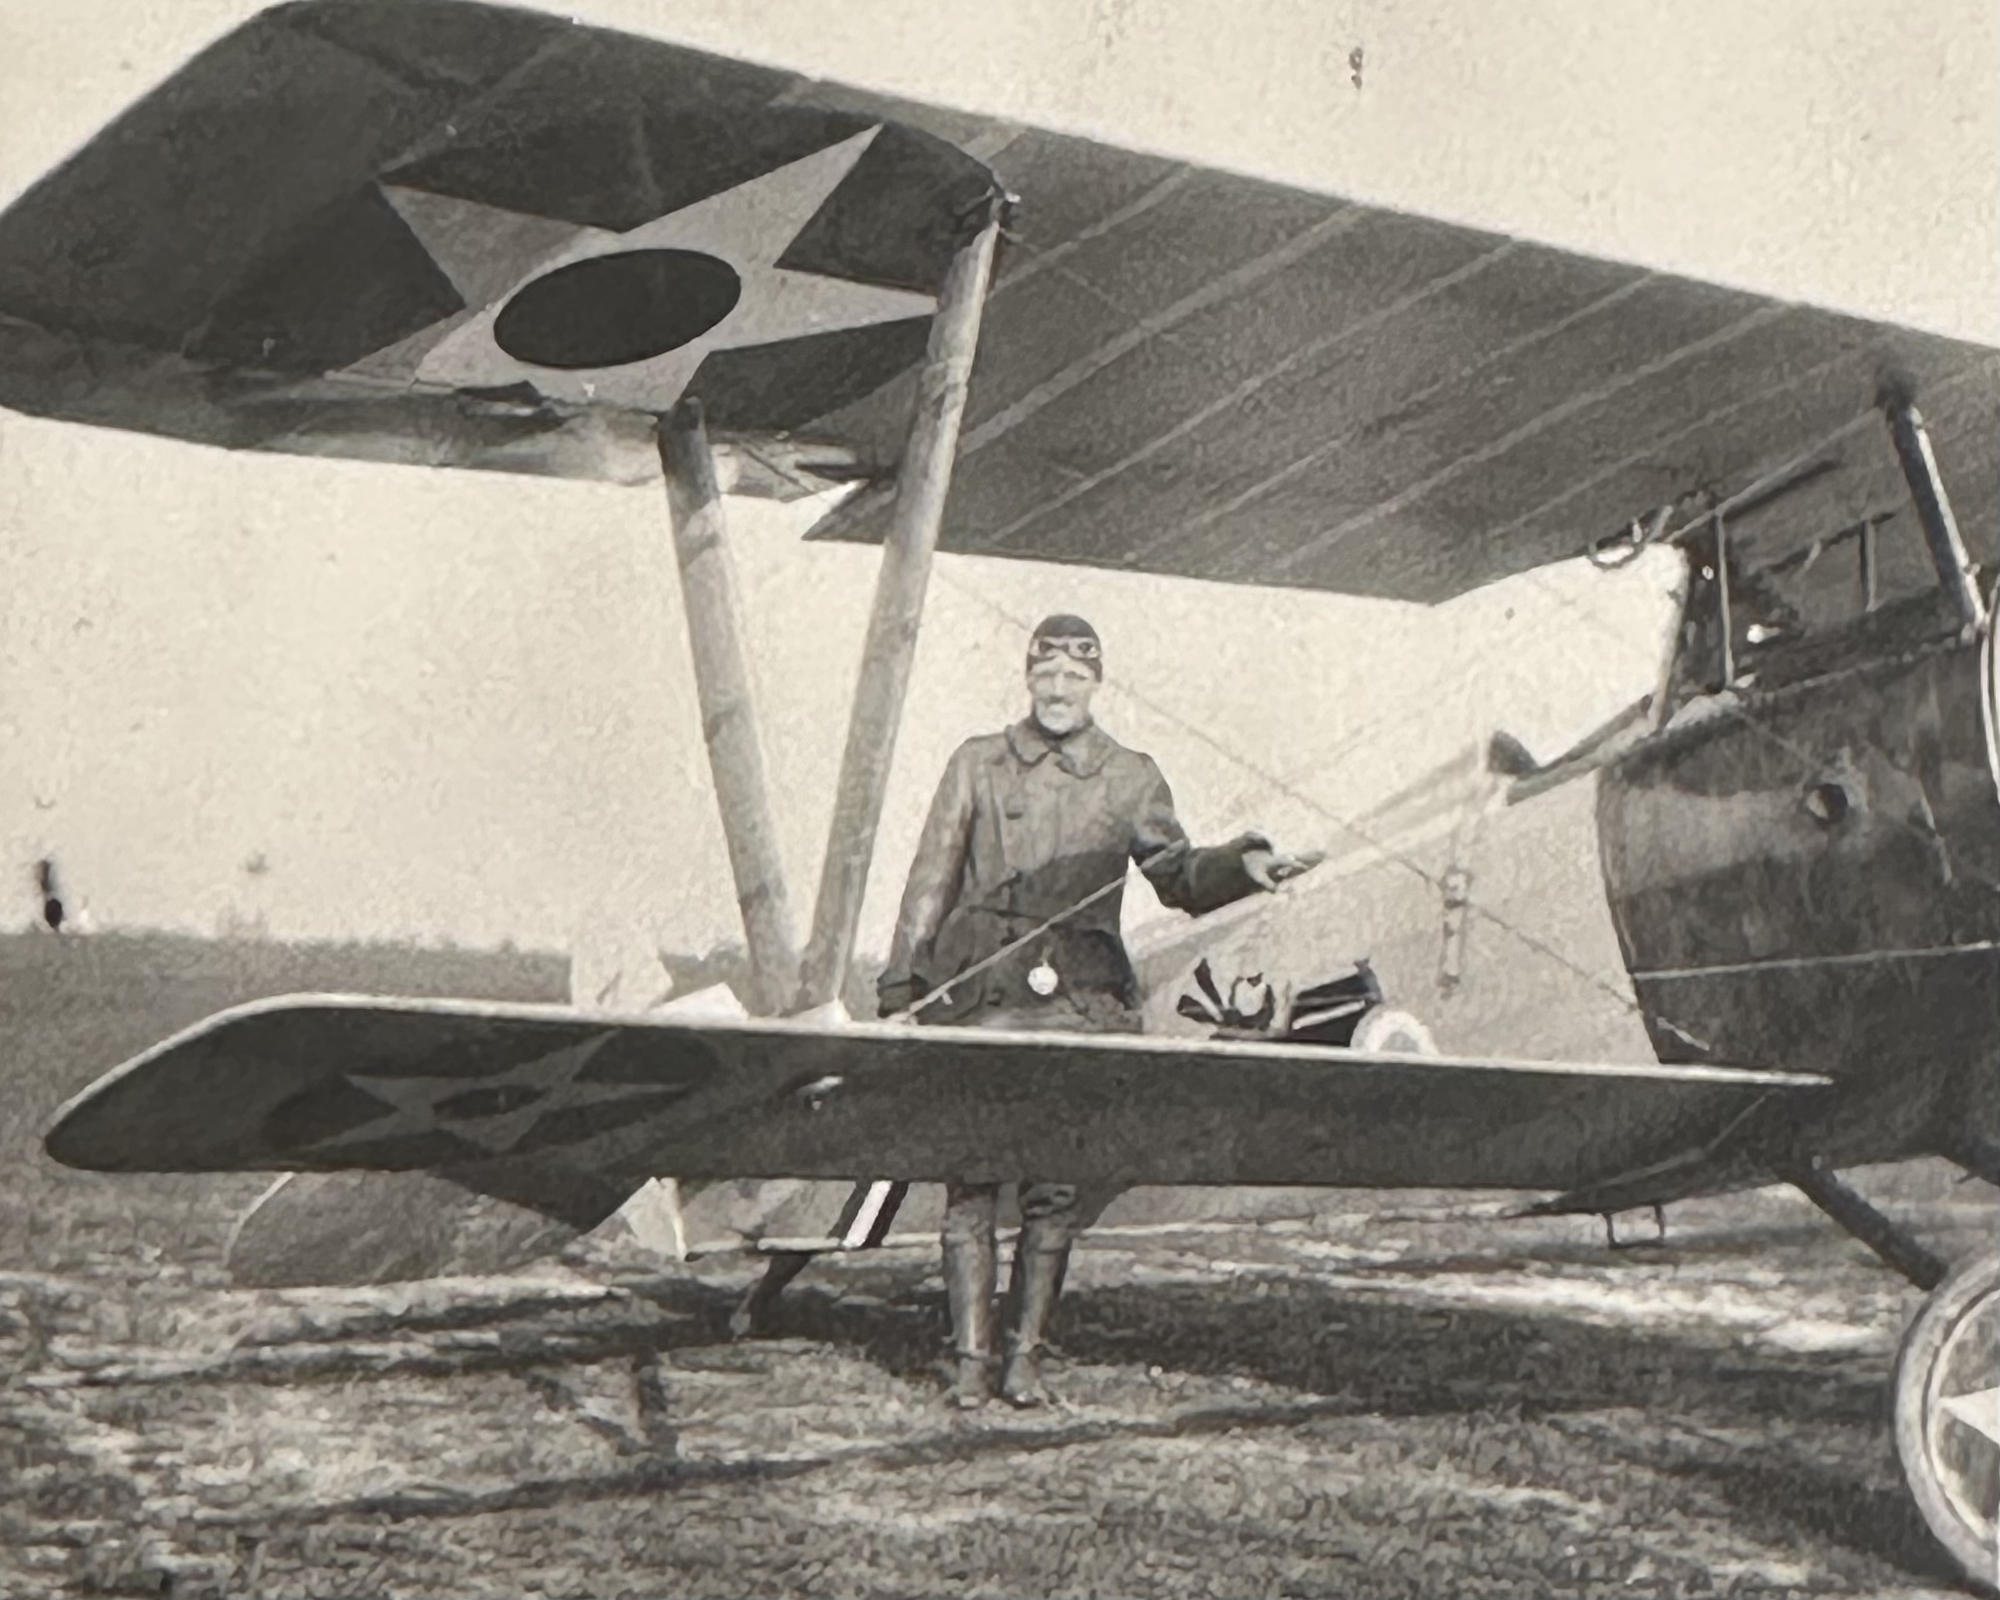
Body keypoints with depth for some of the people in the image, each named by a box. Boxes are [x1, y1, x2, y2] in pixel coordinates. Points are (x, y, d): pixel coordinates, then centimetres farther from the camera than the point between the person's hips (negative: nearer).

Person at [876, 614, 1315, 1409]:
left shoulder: (1130, 779, 13)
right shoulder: (977, 764, 12)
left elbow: (1179, 877, 10)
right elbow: (932, 879, 11)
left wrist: (1241, 866, -11)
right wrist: (900, 983, 4)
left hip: (1078, 1002, 0)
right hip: (978, 993, 0)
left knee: (1057, 1186, 0)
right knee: (970, 1179, -2)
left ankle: (1026, 1354, 10)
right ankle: (970, 1357, 4)